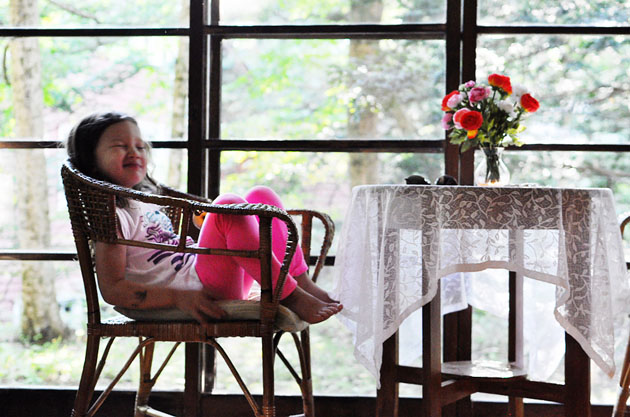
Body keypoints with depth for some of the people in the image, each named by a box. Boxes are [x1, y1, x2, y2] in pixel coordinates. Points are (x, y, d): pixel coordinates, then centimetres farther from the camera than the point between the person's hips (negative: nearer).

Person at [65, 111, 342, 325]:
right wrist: (179, 297, -27)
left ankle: (303, 284, -3)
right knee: (228, 204, -26)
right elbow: (112, 289, -17)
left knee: (262, 196, 5)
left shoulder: (146, 200, 22)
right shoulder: (111, 215, -8)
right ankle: (291, 298, -25)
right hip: (195, 289, -9)